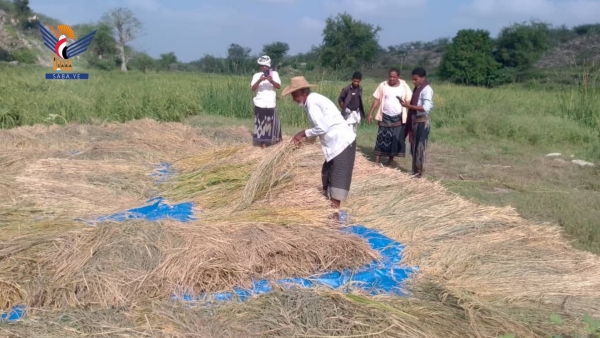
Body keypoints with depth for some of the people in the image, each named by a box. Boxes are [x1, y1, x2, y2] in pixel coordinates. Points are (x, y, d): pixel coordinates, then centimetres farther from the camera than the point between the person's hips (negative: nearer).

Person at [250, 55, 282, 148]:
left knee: (271, 122, 8)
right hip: (260, 103, 0)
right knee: (261, 123, 0)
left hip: (271, 104, 0)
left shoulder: (274, 74, 4)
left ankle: (274, 138, 28)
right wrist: (260, 80, -25)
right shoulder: (257, 75, 4)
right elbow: (253, 88, -7)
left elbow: (279, 86, -8)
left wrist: (272, 81, -28)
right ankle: (262, 142, 5)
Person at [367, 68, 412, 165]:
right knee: (382, 138, 0)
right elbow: (377, 100, 0)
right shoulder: (383, 85, -3)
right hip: (385, 117, 0)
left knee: (396, 139, 6)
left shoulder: (404, 87, -5)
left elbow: (409, 102, -2)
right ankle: (376, 161, 3)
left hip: (399, 118, 0)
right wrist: (370, 113, -4)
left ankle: (391, 160, 20)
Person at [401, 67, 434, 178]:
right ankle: (415, 171, 22)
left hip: (422, 121, -9)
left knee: (419, 147, -2)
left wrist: (409, 106, -24)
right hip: (415, 120, 9)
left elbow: (426, 108, -25)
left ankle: (419, 172, 6)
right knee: (414, 147, 13)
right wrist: (408, 104, 5)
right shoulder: (417, 88, 13)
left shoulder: (426, 90, -15)